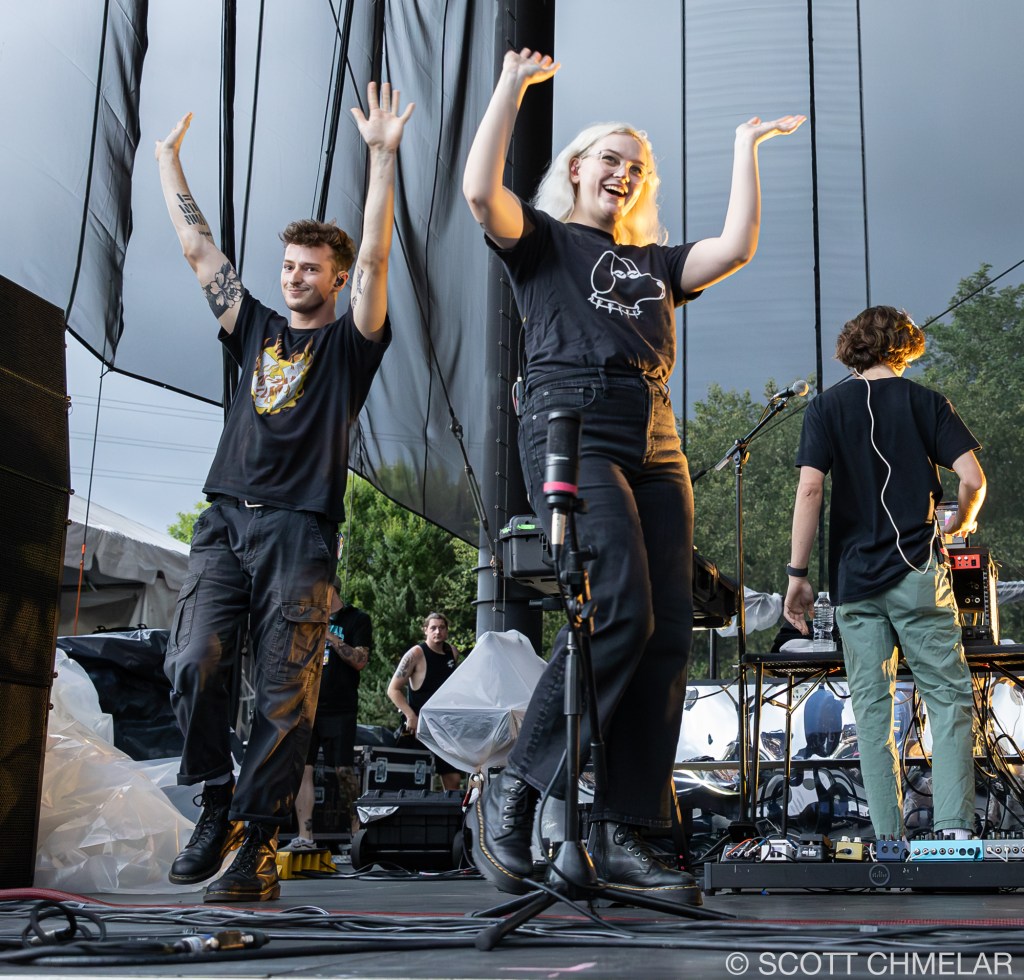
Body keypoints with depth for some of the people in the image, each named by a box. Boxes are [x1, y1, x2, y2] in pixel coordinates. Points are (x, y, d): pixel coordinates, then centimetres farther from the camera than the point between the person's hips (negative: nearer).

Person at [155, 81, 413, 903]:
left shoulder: (349, 341, 10)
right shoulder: (257, 329, 22)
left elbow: (375, 259, -3)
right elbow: (200, 249, 23)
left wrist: (382, 157, -9)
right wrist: (170, 163, 25)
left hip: (300, 530, -4)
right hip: (226, 519, 4)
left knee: (285, 693, -8)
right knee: (194, 665, -11)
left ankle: (259, 841, -5)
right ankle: (217, 806, 5)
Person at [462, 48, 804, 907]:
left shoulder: (656, 263, 28)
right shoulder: (542, 240, 14)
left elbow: (737, 247, 12)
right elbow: (480, 191, -5)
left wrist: (746, 150, 19)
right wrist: (514, 87, 1)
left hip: (656, 445, 6)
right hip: (571, 426, -6)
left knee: (669, 633, -6)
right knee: (621, 611, -25)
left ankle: (622, 836, -4)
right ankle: (512, 794, -15)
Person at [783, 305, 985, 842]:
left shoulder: (826, 406, 4)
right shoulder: (926, 401, 4)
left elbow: (810, 488, -7)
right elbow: (973, 479, -5)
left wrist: (797, 574, -5)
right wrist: (961, 525, 17)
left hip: (854, 577, 1)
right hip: (918, 573, -1)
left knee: (871, 706, 5)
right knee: (948, 695, 5)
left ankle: (888, 839, 5)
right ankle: (954, 827, -5)